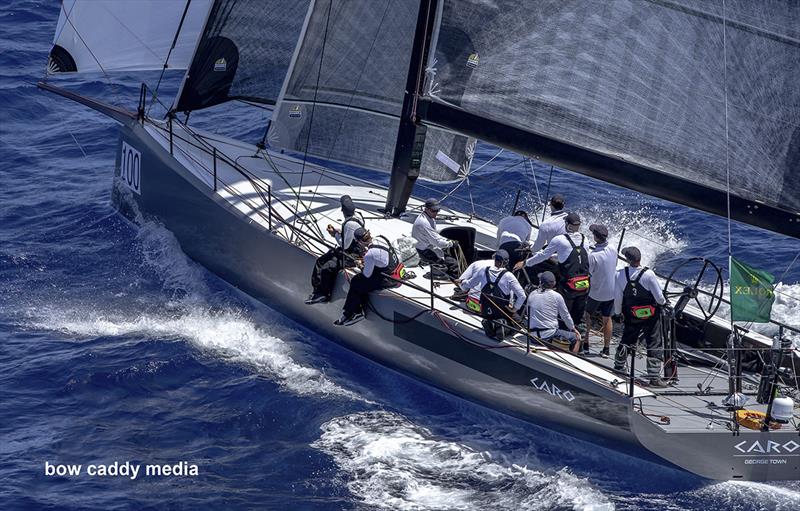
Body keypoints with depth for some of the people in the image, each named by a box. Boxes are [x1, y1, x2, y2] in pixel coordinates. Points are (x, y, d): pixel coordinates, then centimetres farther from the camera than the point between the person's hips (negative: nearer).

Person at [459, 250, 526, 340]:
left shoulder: (483, 272, -6)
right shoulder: (508, 276, -15)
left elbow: (466, 286, 8)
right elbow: (522, 296, -16)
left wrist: (463, 284, 32)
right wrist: (515, 308, 0)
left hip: (486, 312, 4)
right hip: (504, 311, -4)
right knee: (517, 320, 22)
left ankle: (489, 324, 0)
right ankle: (502, 325, -7)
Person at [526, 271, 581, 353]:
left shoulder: (531, 295, 5)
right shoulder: (557, 296, -4)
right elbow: (565, 316, 6)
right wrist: (573, 328, 24)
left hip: (533, 336, 5)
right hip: (550, 334, -5)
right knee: (576, 337, 13)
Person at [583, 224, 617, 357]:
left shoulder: (593, 255, -25)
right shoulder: (613, 250, -8)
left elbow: (587, 273, -17)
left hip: (596, 292, -5)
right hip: (611, 291, 5)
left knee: (587, 316, 17)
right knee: (607, 319, 14)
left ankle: (585, 344, 23)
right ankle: (606, 349, 19)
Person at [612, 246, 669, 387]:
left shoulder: (620, 275, -13)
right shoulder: (648, 274, -21)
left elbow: (617, 298, -4)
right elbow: (659, 296, -15)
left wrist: (617, 313, 12)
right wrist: (663, 302, 9)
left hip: (631, 317, 3)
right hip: (651, 317, -3)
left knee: (627, 341, 22)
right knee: (654, 345, 5)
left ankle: (618, 366, 40)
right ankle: (654, 377, 5)